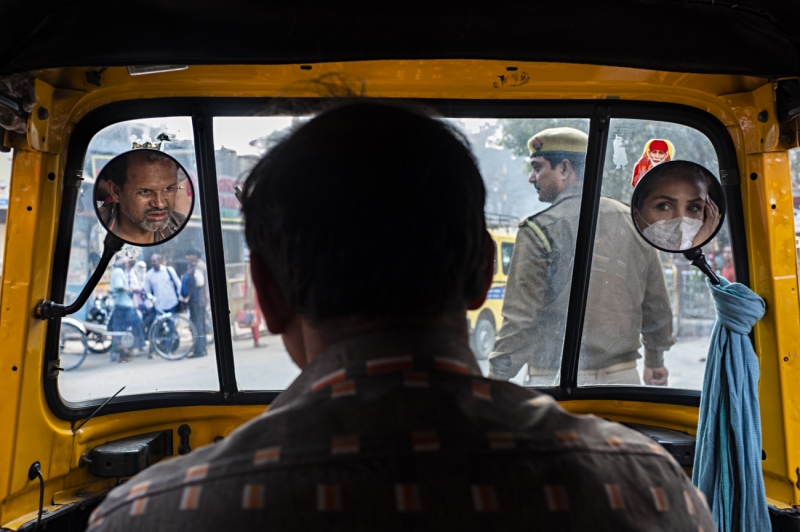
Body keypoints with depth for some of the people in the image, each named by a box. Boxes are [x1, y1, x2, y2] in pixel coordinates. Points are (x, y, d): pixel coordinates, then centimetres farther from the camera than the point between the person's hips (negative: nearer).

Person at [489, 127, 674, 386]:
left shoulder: (540, 229, -11)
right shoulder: (633, 222, 8)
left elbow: (521, 318, -15)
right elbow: (657, 305, 16)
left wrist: (497, 377, -8)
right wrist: (655, 361, 29)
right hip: (624, 378, 6)